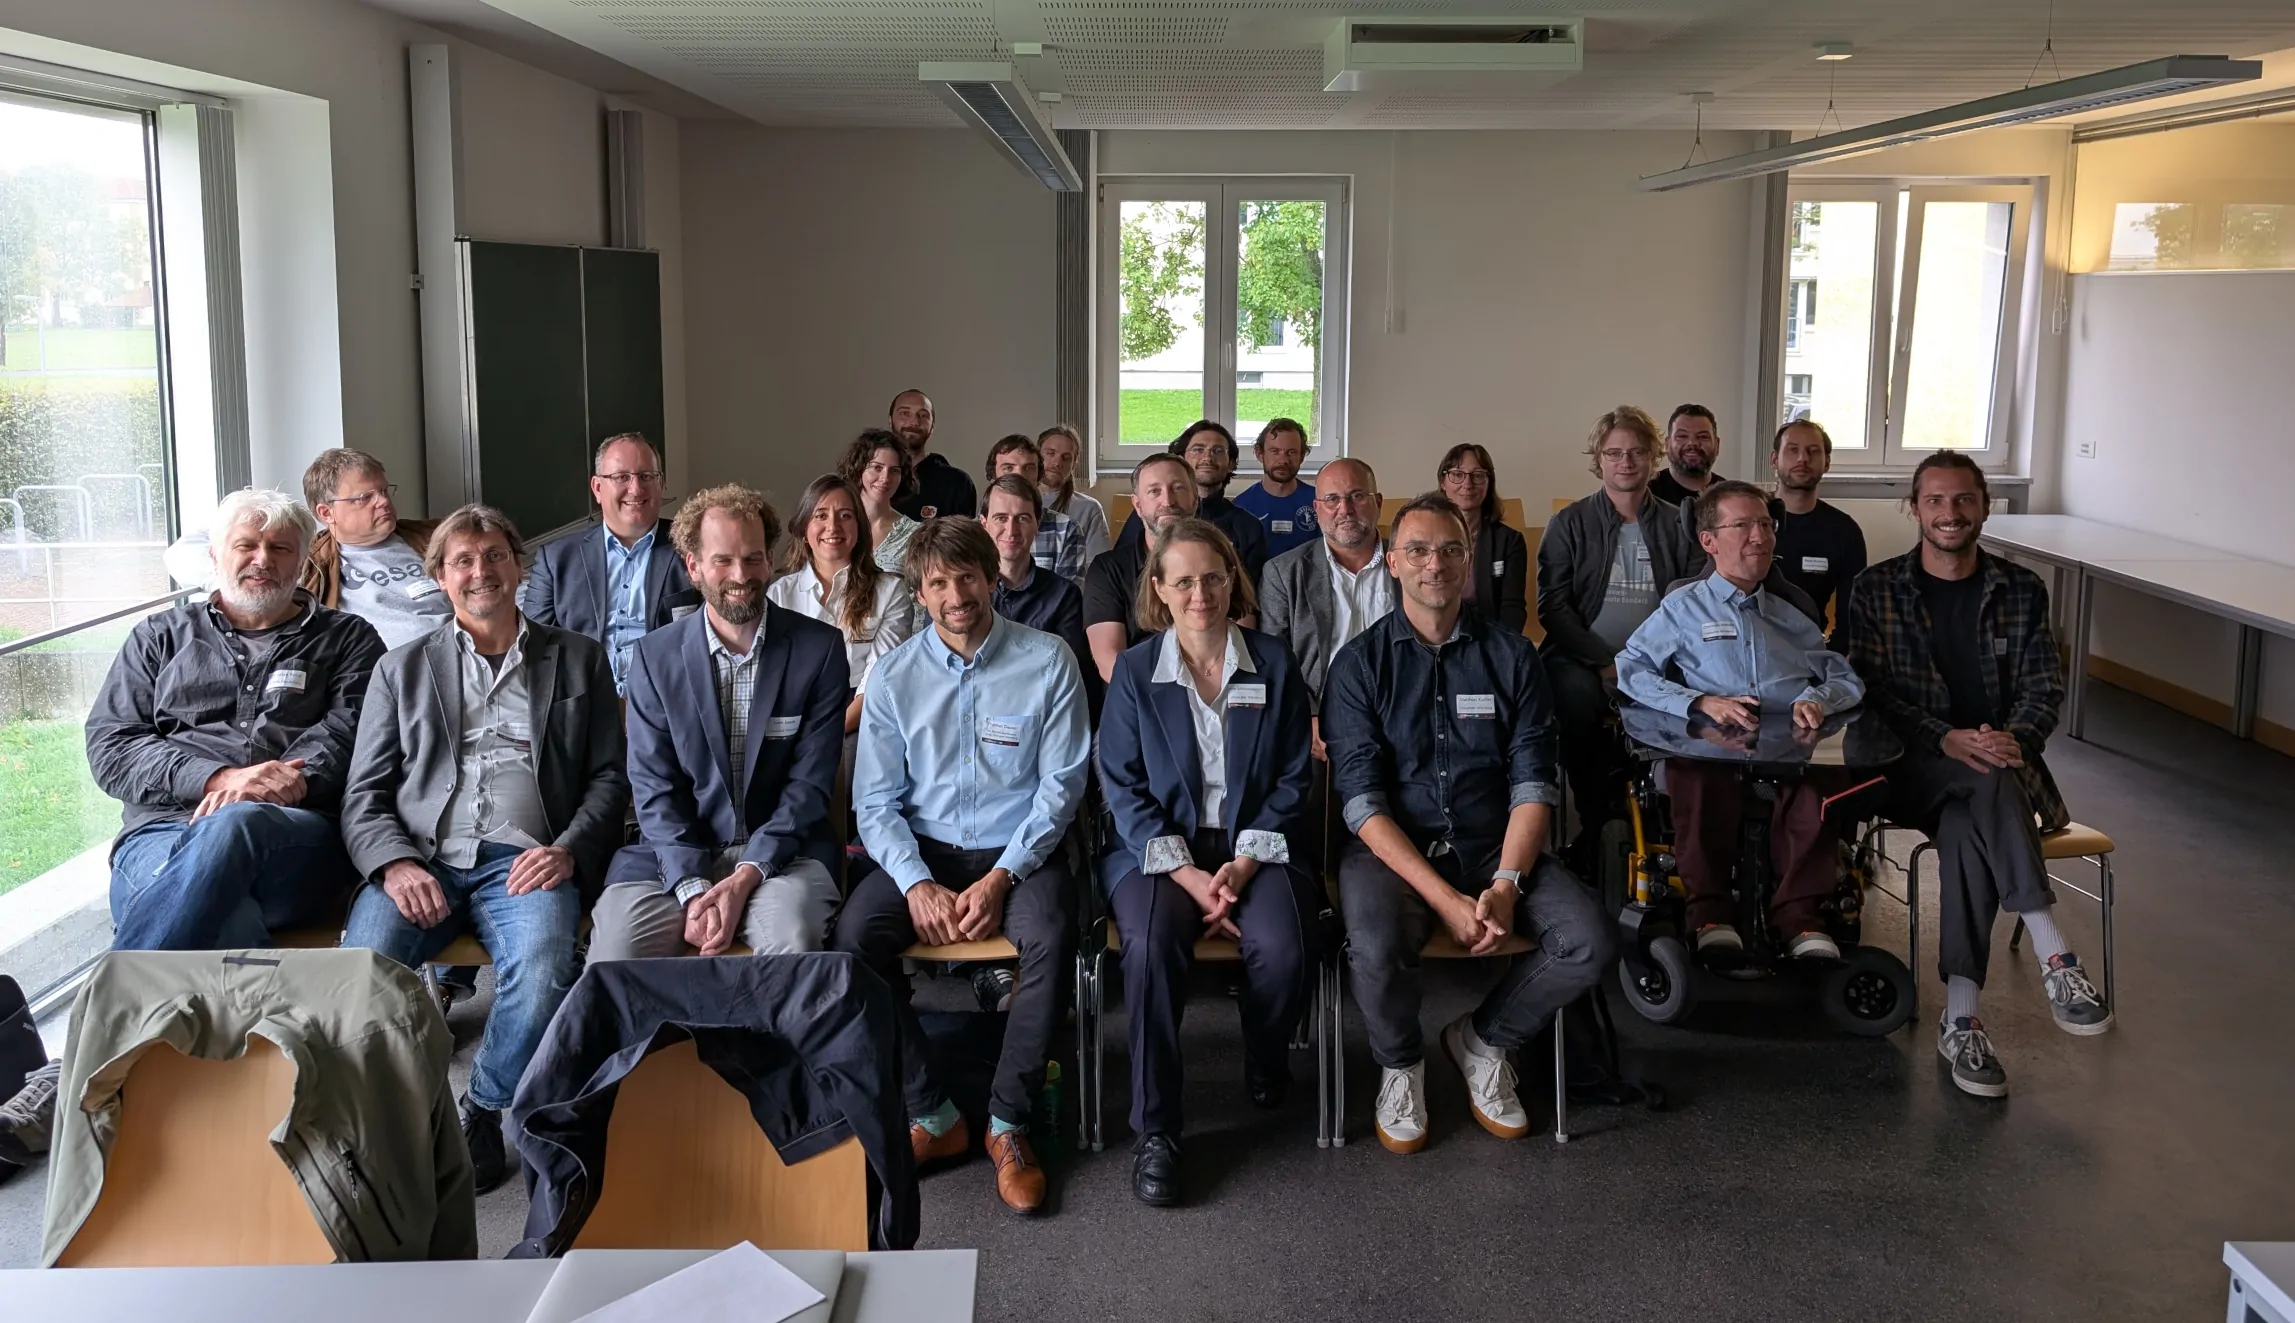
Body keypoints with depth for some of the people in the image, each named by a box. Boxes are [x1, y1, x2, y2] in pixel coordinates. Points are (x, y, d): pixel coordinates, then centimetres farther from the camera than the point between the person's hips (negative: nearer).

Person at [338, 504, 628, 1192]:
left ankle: (480, 1115, -7)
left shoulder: (580, 659, 20)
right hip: (422, 858, 1)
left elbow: (610, 775, 14)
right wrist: (395, 864, -8)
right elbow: (363, 794, 13)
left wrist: (569, 850, -5)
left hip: (524, 862, -1)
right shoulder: (403, 669, 21)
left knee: (542, 978, -33)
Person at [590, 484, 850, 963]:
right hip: (675, 856, 2)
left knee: (792, 941, -33)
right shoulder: (655, 656, 4)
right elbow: (654, 787, 0)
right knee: (611, 956, -23)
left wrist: (748, 875, -16)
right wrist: (693, 888, -15)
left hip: (781, 852, -1)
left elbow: (811, 781, -3)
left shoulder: (820, 648, 0)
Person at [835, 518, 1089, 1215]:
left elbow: (1061, 784, -5)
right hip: (923, 849, 2)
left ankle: (1009, 1123, -14)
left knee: (1051, 938, -34)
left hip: (1019, 851, -2)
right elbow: (875, 801, 2)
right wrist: (916, 883, -16)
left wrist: (1001, 879, -16)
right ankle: (931, 1115, -12)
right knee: (855, 932, -27)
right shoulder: (895, 674, 3)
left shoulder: (1048, 662, -3)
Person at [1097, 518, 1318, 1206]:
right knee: (1152, 946, -32)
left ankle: (1267, 1074, 4)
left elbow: (1293, 779, 4)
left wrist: (1243, 865, -11)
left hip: (1256, 847, 1)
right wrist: (1186, 873, -13)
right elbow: (1123, 787, 0)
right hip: (1159, 849, -1)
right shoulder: (1134, 670, 5)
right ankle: (1154, 1130, -19)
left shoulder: (1273, 663, 7)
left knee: (1283, 948, -29)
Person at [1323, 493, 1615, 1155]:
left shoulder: (1511, 655, 8)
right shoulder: (1361, 662, 1)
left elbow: (1533, 782, 1)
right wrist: (1445, 898, -19)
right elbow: (1362, 797, -8)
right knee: (1377, 947, -33)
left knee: (1591, 941, -21)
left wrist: (1506, 884, -16)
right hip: (1391, 848, -2)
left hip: (1493, 846, 3)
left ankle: (1482, 1038, 9)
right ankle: (1400, 1063, 3)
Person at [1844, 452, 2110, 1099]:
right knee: (1992, 786, -36)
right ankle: (2054, 958, -40)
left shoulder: (2022, 590, 13)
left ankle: (1961, 1018, -37)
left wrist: (2014, 740, -16)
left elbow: (2046, 685, 6)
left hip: (2000, 757, 2)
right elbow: (1872, 690, -3)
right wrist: (1948, 741, -19)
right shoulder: (1876, 590, 6)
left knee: (1968, 829, -34)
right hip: (1913, 767, -2)